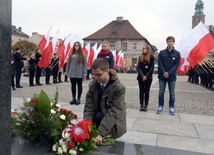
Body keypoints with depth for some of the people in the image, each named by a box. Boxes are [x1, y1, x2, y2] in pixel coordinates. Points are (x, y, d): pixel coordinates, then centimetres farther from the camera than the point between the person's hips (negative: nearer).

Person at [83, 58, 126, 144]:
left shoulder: (119, 88, -24)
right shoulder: (93, 84, -9)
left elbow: (113, 112, -31)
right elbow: (89, 106, -13)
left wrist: (101, 133, -40)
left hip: (113, 122, -4)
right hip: (99, 115, 4)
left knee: (99, 117, -32)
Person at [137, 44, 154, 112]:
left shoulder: (151, 57, 0)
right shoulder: (140, 57, 8)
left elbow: (152, 68, -4)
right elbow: (138, 67, 0)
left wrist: (146, 76, -12)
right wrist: (142, 75, -12)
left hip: (148, 77, -2)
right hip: (141, 77, 3)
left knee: (146, 91, 2)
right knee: (141, 91, 4)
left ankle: (146, 105, 9)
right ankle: (141, 105, 9)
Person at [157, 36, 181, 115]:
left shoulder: (177, 53, 3)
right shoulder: (162, 52, 4)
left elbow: (177, 65, -4)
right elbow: (160, 63, -2)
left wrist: (169, 73, -14)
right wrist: (164, 72, -15)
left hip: (172, 76, 0)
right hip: (162, 76, 1)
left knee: (172, 93, 5)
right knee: (161, 92, 5)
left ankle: (171, 107, 16)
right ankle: (160, 106, 17)